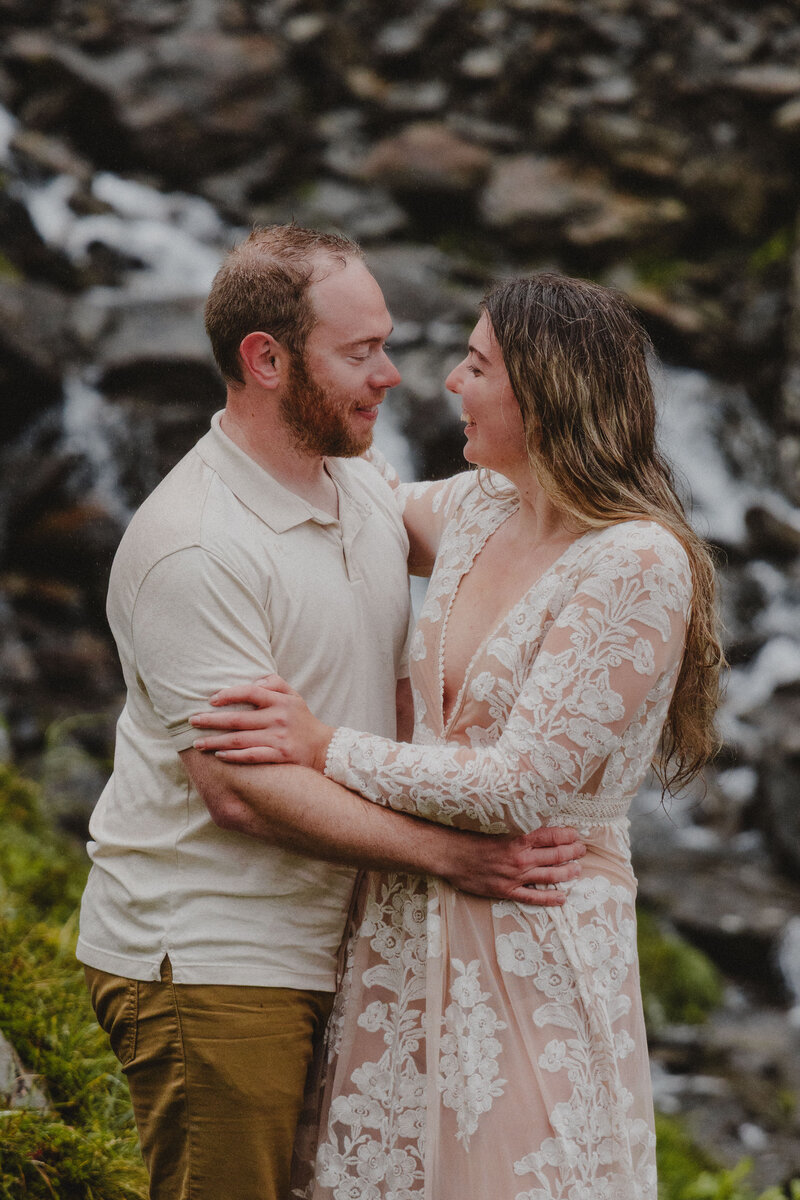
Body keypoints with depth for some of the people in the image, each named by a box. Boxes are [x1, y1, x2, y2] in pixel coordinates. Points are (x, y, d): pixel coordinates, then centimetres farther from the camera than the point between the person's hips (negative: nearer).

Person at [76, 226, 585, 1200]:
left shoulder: (365, 492, 9)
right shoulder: (190, 547, -20)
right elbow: (242, 789, -23)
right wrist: (447, 852, -21)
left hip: (326, 953, 8)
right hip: (205, 968, -8)